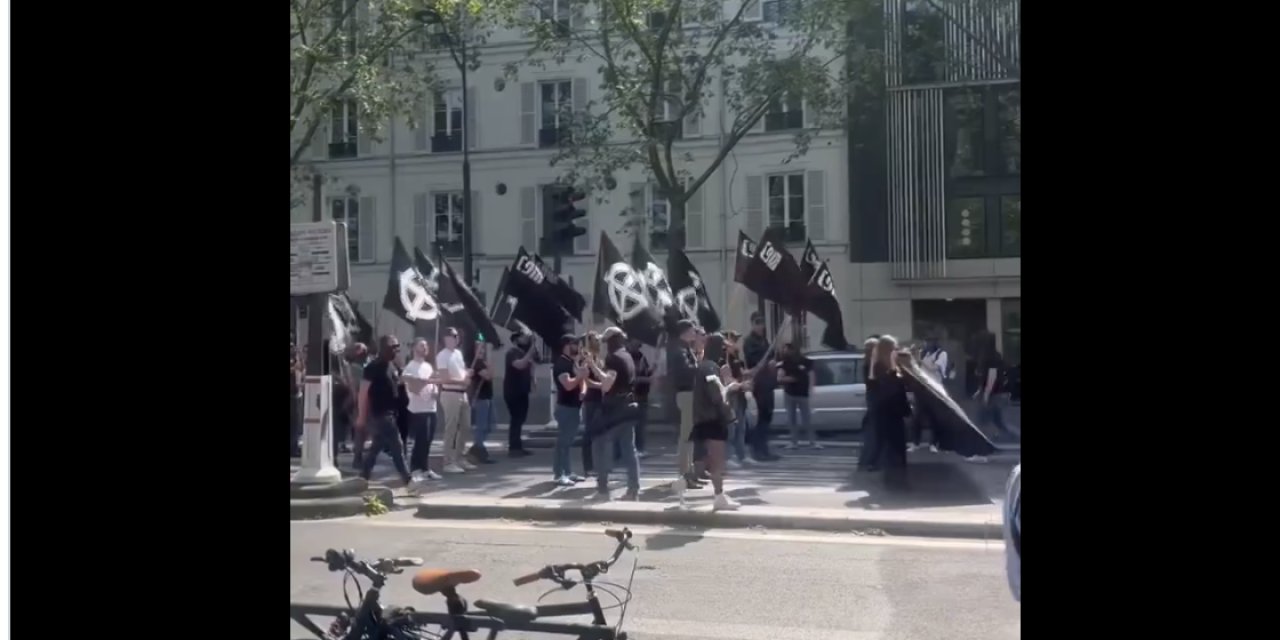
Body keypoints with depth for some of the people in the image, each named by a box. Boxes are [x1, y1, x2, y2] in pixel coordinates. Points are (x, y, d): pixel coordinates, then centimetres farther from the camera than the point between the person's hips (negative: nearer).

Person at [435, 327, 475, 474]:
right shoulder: (442, 356, -12)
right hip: (450, 394, -9)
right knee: (451, 429, -6)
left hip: (462, 393, 9)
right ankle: (449, 463, -1)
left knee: (465, 427, 12)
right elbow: (444, 379, -17)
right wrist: (462, 381, -15)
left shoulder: (458, 353, 14)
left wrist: (467, 374, 2)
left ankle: (460, 458, 22)